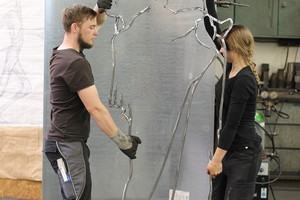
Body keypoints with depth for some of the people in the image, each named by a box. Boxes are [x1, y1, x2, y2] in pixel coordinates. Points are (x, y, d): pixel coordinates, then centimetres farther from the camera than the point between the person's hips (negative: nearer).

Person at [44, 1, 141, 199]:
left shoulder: (64, 53, 10)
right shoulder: (74, 62, -19)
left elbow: (95, 20, 25)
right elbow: (95, 108, -21)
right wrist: (122, 141, -16)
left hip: (72, 141, 10)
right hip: (67, 144, -10)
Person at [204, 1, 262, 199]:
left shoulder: (244, 80, -20)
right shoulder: (232, 68, 5)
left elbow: (232, 124, -22)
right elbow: (213, 29, 10)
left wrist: (217, 159, -21)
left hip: (244, 152, -9)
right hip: (228, 147, 9)